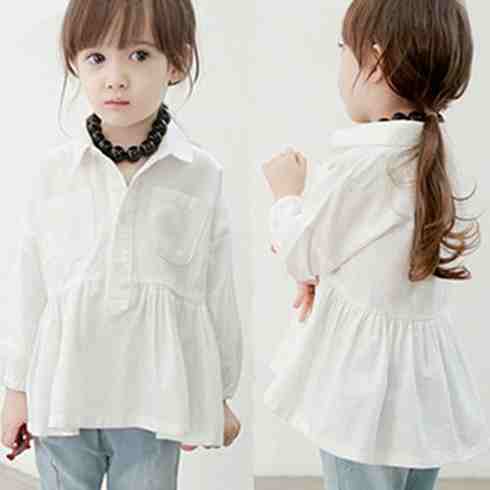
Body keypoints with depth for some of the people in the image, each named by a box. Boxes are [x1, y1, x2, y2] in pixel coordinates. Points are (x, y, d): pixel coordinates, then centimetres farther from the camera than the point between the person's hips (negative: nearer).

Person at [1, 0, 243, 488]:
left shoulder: (201, 174, -5)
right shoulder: (55, 170, -3)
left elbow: (216, 290, 3)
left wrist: (218, 394, 9)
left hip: (154, 399, -1)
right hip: (64, 393, 1)